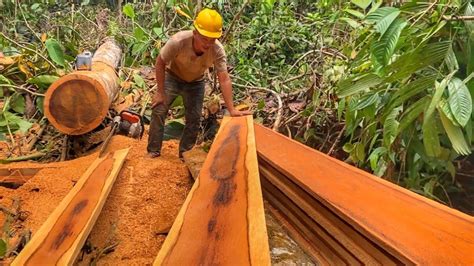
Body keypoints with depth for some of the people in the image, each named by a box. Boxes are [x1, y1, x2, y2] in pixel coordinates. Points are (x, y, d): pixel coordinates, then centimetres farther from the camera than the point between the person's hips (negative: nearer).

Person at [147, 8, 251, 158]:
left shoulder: (218, 50, -33)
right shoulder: (178, 41, -37)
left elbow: (224, 79, -32)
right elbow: (160, 63, -23)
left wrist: (232, 110, -38)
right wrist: (160, 92, -21)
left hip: (196, 83, 2)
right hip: (172, 77, -1)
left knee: (194, 119, 0)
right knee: (158, 111, -9)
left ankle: (185, 153, 18)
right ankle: (153, 151, 5)